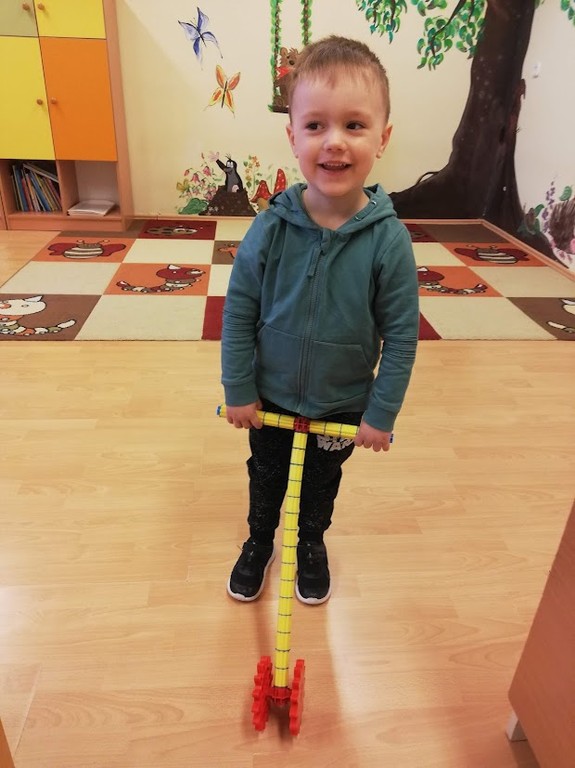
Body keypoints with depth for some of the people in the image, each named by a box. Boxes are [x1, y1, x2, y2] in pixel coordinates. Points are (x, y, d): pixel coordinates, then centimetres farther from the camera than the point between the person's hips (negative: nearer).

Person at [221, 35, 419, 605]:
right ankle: (259, 542, 53)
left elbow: (401, 337, -13)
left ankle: (312, 545, 54)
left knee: (322, 483, 25)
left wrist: (381, 414, -9)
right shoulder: (271, 227, -20)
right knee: (265, 477, 24)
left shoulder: (389, 241, -21)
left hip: (343, 405, 0)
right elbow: (238, 313, -11)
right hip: (270, 398, 1)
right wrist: (238, 391, -7)